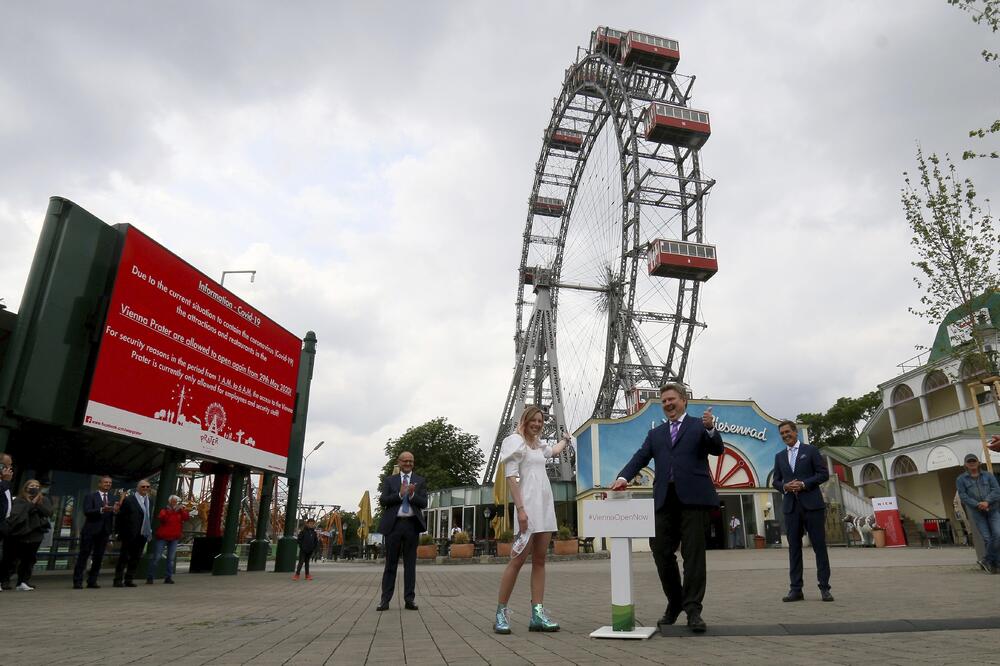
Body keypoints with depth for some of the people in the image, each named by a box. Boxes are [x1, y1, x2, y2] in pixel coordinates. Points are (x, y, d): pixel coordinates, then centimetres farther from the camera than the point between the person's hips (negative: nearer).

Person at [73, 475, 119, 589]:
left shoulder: (112, 499, 12)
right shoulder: (90, 496, 0)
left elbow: (113, 516, 4)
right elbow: (87, 511, -13)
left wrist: (115, 510, -18)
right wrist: (101, 510, -27)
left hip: (104, 532, 4)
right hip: (90, 531, -4)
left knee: (98, 557, 6)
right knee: (83, 556, 0)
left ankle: (92, 581, 12)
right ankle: (77, 581, 6)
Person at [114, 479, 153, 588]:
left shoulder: (149, 501, 12)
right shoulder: (129, 500, -6)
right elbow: (120, 517, -6)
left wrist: (150, 531, 7)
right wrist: (120, 533, -9)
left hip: (142, 535, 6)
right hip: (129, 535, -6)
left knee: (135, 558, 10)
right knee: (124, 558, 2)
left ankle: (128, 580, 18)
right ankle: (118, 580, 11)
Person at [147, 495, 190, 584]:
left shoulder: (181, 511, 9)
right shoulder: (165, 510, 0)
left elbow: (187, 518, -6)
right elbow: (162, 518, -18)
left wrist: (182, 510, -15)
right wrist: (170, 511, -26)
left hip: (174, 538, 3)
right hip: (162, 537, -3)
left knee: (171, 558, 4)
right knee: (156, 557, -4)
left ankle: (168, 577, 9)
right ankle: (150, 577, 5)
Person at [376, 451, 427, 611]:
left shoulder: (420, 481, 10)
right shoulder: (389, 480, 10)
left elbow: (424, 503, 2)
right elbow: (383, 500, -2)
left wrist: (412, 495, -16)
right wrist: (400, 494, -14)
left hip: (412, 524, 1)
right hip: (393, 524, 0)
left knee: (410, 563, 5)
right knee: (391, 563, 4)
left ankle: (409, 599, 10)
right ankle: (385, 599, 9)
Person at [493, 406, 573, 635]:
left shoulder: (538, 445, 18)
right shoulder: (515, 440, -3)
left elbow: (554, 451, 43)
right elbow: (510, 476, -11)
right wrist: (520, 508, -19)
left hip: (545, 506, 8)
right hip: (528, 506, -8)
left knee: (540, 560, 5)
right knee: (518, 560, -9)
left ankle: (538, 614, 7)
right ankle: (501, 613, 0)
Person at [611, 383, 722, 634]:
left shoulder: (699, 425, 9)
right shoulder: (655, 433, 19)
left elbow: (717, 449, -4)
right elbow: (640, 458, 9)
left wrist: (711, 429, -25)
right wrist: (623, 477, -9)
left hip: (693, 497, -4)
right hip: (665, 499, 4)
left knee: (693, 554, -2)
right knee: (661, 551, 4)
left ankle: (693, 610, 6)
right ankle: (674, 603, 23)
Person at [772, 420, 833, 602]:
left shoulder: (811, 450, 4)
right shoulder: (779, 456, 15)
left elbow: (824, 474, -1)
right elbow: (775, 480, 15)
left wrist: (804, 484, -13)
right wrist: (784, 486, -6)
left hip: (812, 504, -3)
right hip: (791, 506, 3)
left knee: (819, 545, -1)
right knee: (794, 546, 3)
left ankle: (824, 588, 6)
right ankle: (796, 589, 5)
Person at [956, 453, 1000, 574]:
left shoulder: (988, 475, 8)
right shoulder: (961, 479, 3)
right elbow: (963, 497, -4)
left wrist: (987, 502, -19)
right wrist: (978, 505, -17)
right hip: (976, 512, -1)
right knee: (987, 538, -8)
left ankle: (987, 560, 0)